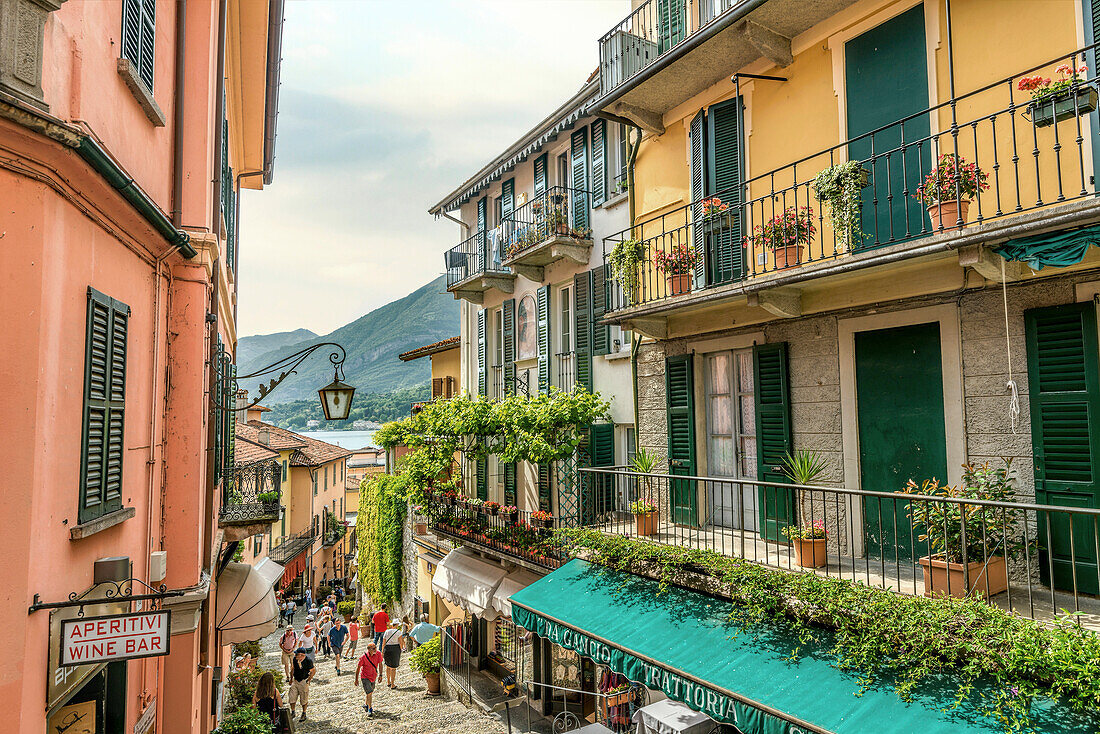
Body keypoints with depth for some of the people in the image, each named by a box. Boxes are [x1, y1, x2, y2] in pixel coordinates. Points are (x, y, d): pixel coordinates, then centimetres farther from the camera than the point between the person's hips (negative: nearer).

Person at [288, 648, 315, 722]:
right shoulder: (295, 659, -7)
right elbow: (292, 668, 12)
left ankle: (304, 714, 25)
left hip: (304, 682, -5)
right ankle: (292, 713, 28)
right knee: (292, 697, 7)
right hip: (295, 681, 5)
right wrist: (291, 679, 13)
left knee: (304, 699, 6)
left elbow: (313, 671, -12)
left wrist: (308, 681, -10)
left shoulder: (308, 660, -22)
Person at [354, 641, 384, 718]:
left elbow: (380, 664, -1)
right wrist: (356, 679, -5)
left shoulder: (378, 654, -16)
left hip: (373, 676, 5)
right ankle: (370, 709, 4)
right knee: (369, 692, -12)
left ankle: (365, 704, 44)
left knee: (371, 692, 20)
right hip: (365, 677, -5)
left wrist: (380, 675, -2)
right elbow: (358, 667, -11)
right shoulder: (364, 656, -25)